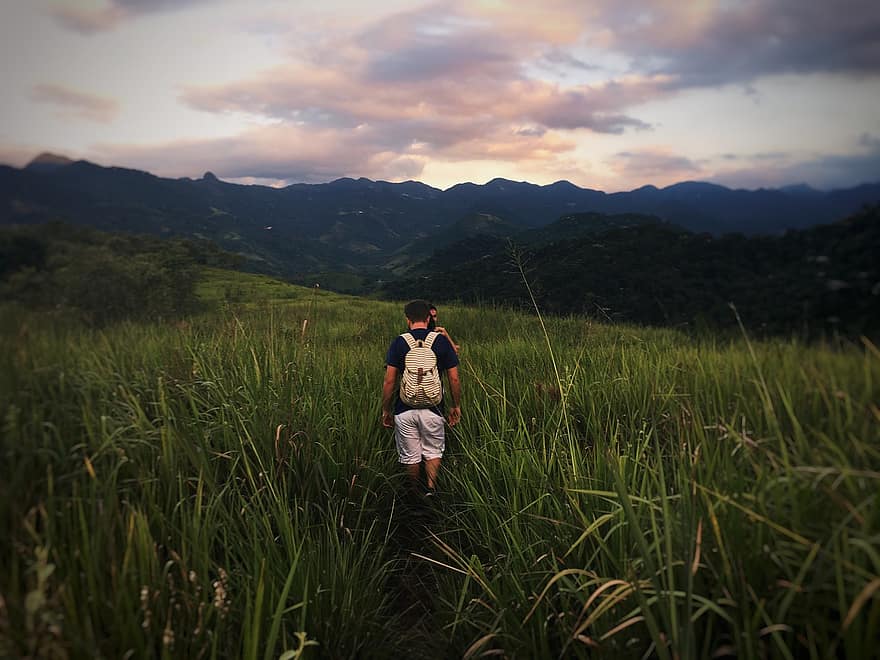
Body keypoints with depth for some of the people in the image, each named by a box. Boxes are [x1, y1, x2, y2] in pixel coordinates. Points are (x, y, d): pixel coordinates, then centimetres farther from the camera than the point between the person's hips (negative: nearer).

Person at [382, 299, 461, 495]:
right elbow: (454, 379, -1)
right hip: (432, 409, 0)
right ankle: (431, 488, 3)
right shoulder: (441, 341, -1)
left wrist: (386, 410, 5)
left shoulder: (398, 342, -3)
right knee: (433, 452, 19)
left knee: (410, 457, 15)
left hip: (404, 410, 0)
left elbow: (389, 381, -5)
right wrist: (456, 406, 11)